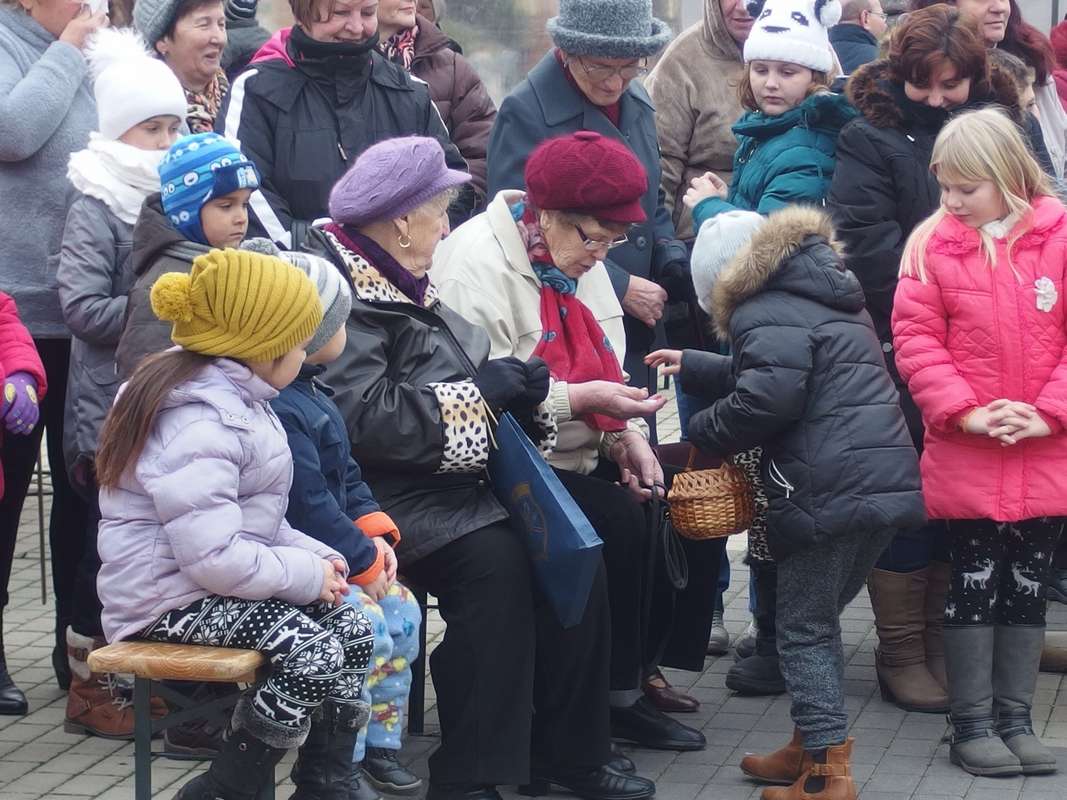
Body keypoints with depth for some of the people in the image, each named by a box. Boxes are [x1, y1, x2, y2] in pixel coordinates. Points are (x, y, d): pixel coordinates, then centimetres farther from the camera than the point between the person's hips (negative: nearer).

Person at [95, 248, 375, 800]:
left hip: (217, 581, 11)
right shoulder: (199, 424, -24)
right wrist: (308, 574, -17)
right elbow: (214, 558, -30)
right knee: (313, 655, -25)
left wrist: (316, 556, 5)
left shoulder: (234, 400, 11)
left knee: (353, 633, 1)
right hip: (171, 597, -11)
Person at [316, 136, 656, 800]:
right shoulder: (351, 296, -16)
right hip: (390, 494, -9)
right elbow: (365, 418, -27)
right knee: (494, 560, -29)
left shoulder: (409, 284, 16)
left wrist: (519, 390, 3)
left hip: (461, 479, 10)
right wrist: (479, 391, -17)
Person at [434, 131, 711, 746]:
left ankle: (645, 664, 6)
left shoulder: (581, 259, 12)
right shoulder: (479, 261, -17)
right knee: (618, 522, -27)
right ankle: (616, 695, -13)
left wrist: (627, 433, -1)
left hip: (581, 456, 9)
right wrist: (581, 399, -26)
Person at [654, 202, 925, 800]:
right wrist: (692, 367, 38)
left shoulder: (767, 313, -6)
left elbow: (769, 397, -20)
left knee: (806, 630, 0)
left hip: (828, 492, -9)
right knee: (821, 618, 20)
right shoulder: (838, 303, 26)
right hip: (889, 478, 9)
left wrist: (701, 435, -5)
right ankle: (814, 748, 25)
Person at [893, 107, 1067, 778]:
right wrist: (966, 411, -15)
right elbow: (916, 339, -5)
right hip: (966, 457, -1)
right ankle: (972, 722, 15)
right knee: (974, 584, 6)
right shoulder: (933, 244, -3)